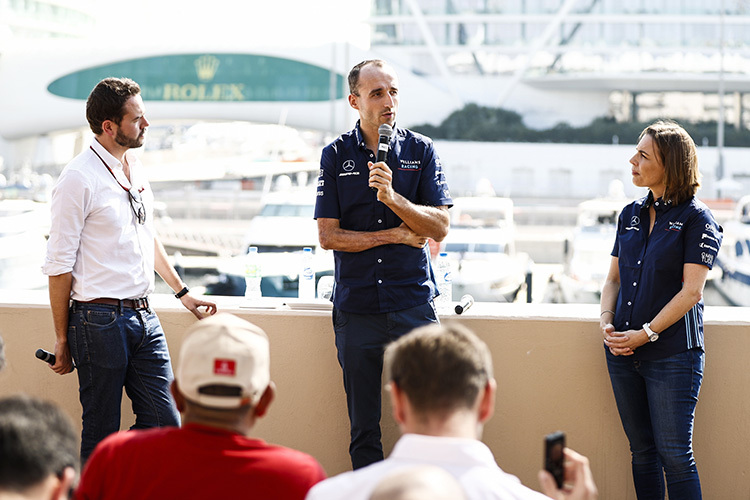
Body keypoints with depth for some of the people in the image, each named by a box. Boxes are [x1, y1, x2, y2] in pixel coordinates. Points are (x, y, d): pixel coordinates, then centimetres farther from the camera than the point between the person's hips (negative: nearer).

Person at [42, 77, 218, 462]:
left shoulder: (134, 167, 11)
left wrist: (182, 292, 26)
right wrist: (62, 339, -9)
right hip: (100, 321, -7)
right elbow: (59, 265, -10)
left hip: (143, 316, 7)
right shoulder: (78, 180, -12)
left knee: (164, 424, 4)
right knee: (101, 436, 1)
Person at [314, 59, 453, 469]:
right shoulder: (336, 155, 4)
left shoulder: (420, 151, 4)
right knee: (363, 430, 7)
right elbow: (328, 236, -1)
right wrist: (394, 236, -6)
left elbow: (439, 228, -4)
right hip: (356, 308, 1)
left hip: (413, 301, 0)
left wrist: (393, 197, -19)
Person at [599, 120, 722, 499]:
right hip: (623, 353, 6)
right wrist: (606, 322, -1)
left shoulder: (696, 219, -7)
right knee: (641, 450, 11)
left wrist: (645, 334, -15)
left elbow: (691, 291, -12)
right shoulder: (631, 215, 12)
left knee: (674, 455, -5)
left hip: (673, 353, -6)